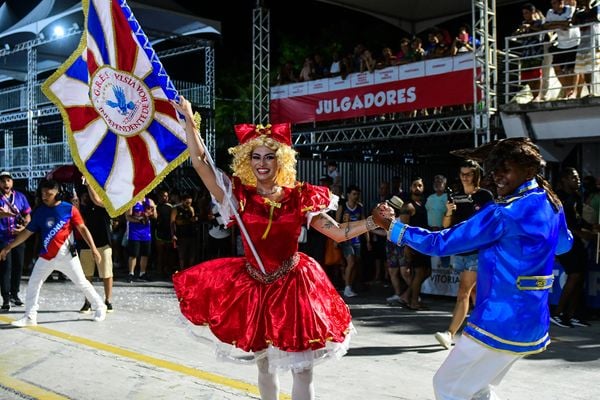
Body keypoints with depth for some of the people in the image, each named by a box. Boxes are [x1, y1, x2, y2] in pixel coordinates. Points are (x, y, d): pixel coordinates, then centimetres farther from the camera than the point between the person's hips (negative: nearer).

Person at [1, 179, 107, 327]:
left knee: (82, 283, 0)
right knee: (33, 285, 3)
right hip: (46, 257, 4)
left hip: (66, 255, -4)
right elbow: (27, 232, 9)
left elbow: (82, 229, -7)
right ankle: (30, 317, 13)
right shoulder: (39, 211, 3)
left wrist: (93, 249, -14)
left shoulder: (69, 208, -7)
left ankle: (100, 307, 16)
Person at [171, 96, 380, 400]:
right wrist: (188, 118, -7)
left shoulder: (299, 198, -3)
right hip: (254, 287, 1)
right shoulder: (239, 196, -4)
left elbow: (339, 232, -2)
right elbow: (200, 162, -8)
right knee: (263, 363, 17)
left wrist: (374, 221, -14)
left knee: (302, 368, 2)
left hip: (293, 285, -1)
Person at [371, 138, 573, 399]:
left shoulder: (504, 213, -19)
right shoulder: (551, 203, 6)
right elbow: (564, 244, 27)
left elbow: (441, 243, -17)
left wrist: (391, 226, -8)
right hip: (531, 320, 9)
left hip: (501, 320, -9)